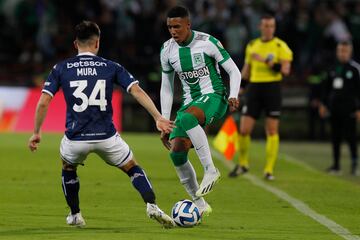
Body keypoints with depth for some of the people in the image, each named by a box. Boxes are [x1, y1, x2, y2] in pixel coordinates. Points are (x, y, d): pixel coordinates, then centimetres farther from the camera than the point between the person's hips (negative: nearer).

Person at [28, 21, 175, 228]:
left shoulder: (61, 69, 6)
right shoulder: (111, 67, 6)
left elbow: (43, 102, 1)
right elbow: (137, 91, -4)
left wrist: (36, 133, 11)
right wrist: (158, 118, -4)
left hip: (75, 137, 0)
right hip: (106, 137, 0)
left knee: (68, 168, 33)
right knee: (133, 168, 19)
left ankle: (75, 215, 34)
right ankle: (152, 206, -3)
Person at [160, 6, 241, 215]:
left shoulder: (208, 43, -10)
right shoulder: (167, 50, 5)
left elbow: (234, 71, -4)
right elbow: (166, 88, 14)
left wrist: (233, 96, -22)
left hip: (213, 97, -6)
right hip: (190, 102, 6)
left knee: (186, 117, -38)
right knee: (176, 152, -12)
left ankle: (210, 170, -31)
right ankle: (199, 204, 0)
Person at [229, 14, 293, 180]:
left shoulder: (280, 46, -1)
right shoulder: (252, 45, 12)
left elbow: (285, 70, -12)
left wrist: (266, 61, -21)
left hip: (273, 88, -3)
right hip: (254, 87, 3)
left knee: (272, 131, -3)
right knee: (244, 130, -3)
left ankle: (269, 170, 4)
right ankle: (243, 164, 18)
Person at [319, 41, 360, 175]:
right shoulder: (333, 69, 12)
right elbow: (326, 87, 20)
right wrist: (323, 104, 14)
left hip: (348, 109, -5)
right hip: (334, 108, 5)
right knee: (335, 137, 7)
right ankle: (336, 165, 14)